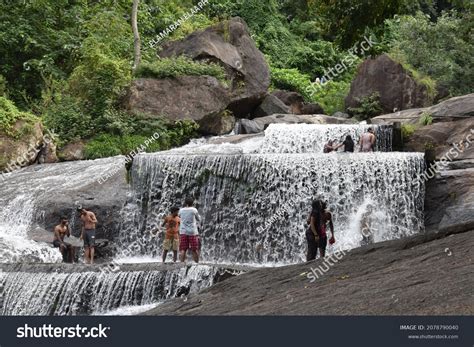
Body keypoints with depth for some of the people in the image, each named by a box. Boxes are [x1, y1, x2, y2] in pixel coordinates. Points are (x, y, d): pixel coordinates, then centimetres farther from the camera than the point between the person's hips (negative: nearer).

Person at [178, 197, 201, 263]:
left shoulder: (181, 210, 4)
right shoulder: (194, 210, -3)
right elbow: (199, 219, 9)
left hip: (183, 232, 2)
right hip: (193, 232, -2)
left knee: (183, 249, -3)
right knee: (195, 250, 6)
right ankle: (196, 262, 6)